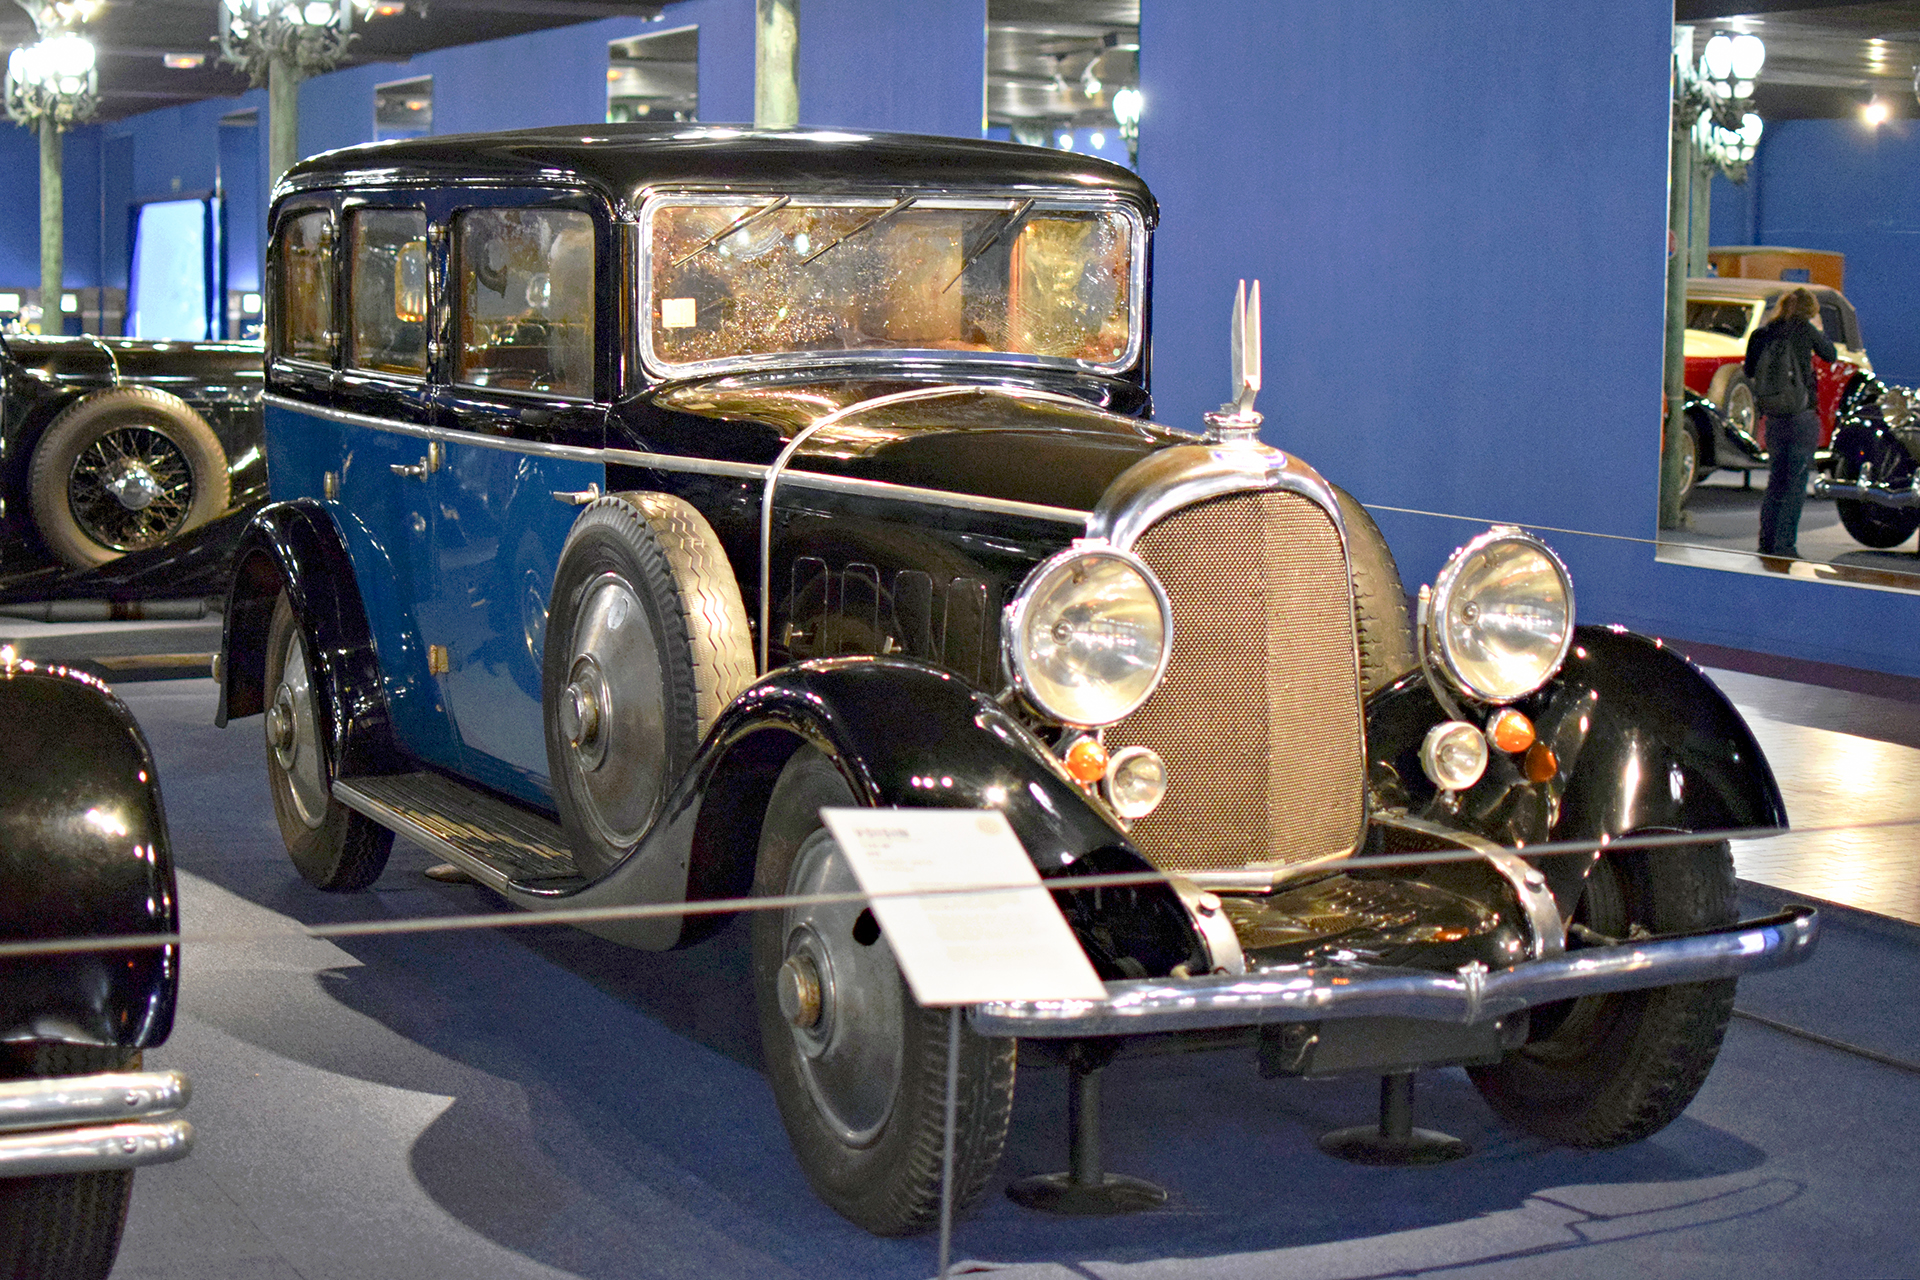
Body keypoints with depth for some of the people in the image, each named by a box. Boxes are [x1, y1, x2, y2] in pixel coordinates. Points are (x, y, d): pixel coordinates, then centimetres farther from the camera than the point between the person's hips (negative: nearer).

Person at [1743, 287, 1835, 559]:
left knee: (1775, 480, 15)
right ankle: (1785, 545, -3)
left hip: (1773, 419, 4)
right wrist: (1819, 330, 21)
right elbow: (1830, 354, 8)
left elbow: (1749, 371, 11)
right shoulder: (1804, 329, -7)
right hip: (1803, 418, -4)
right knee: (1796, 484, 0)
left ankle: (1766, 543, 15)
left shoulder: (1760, 335, 3)